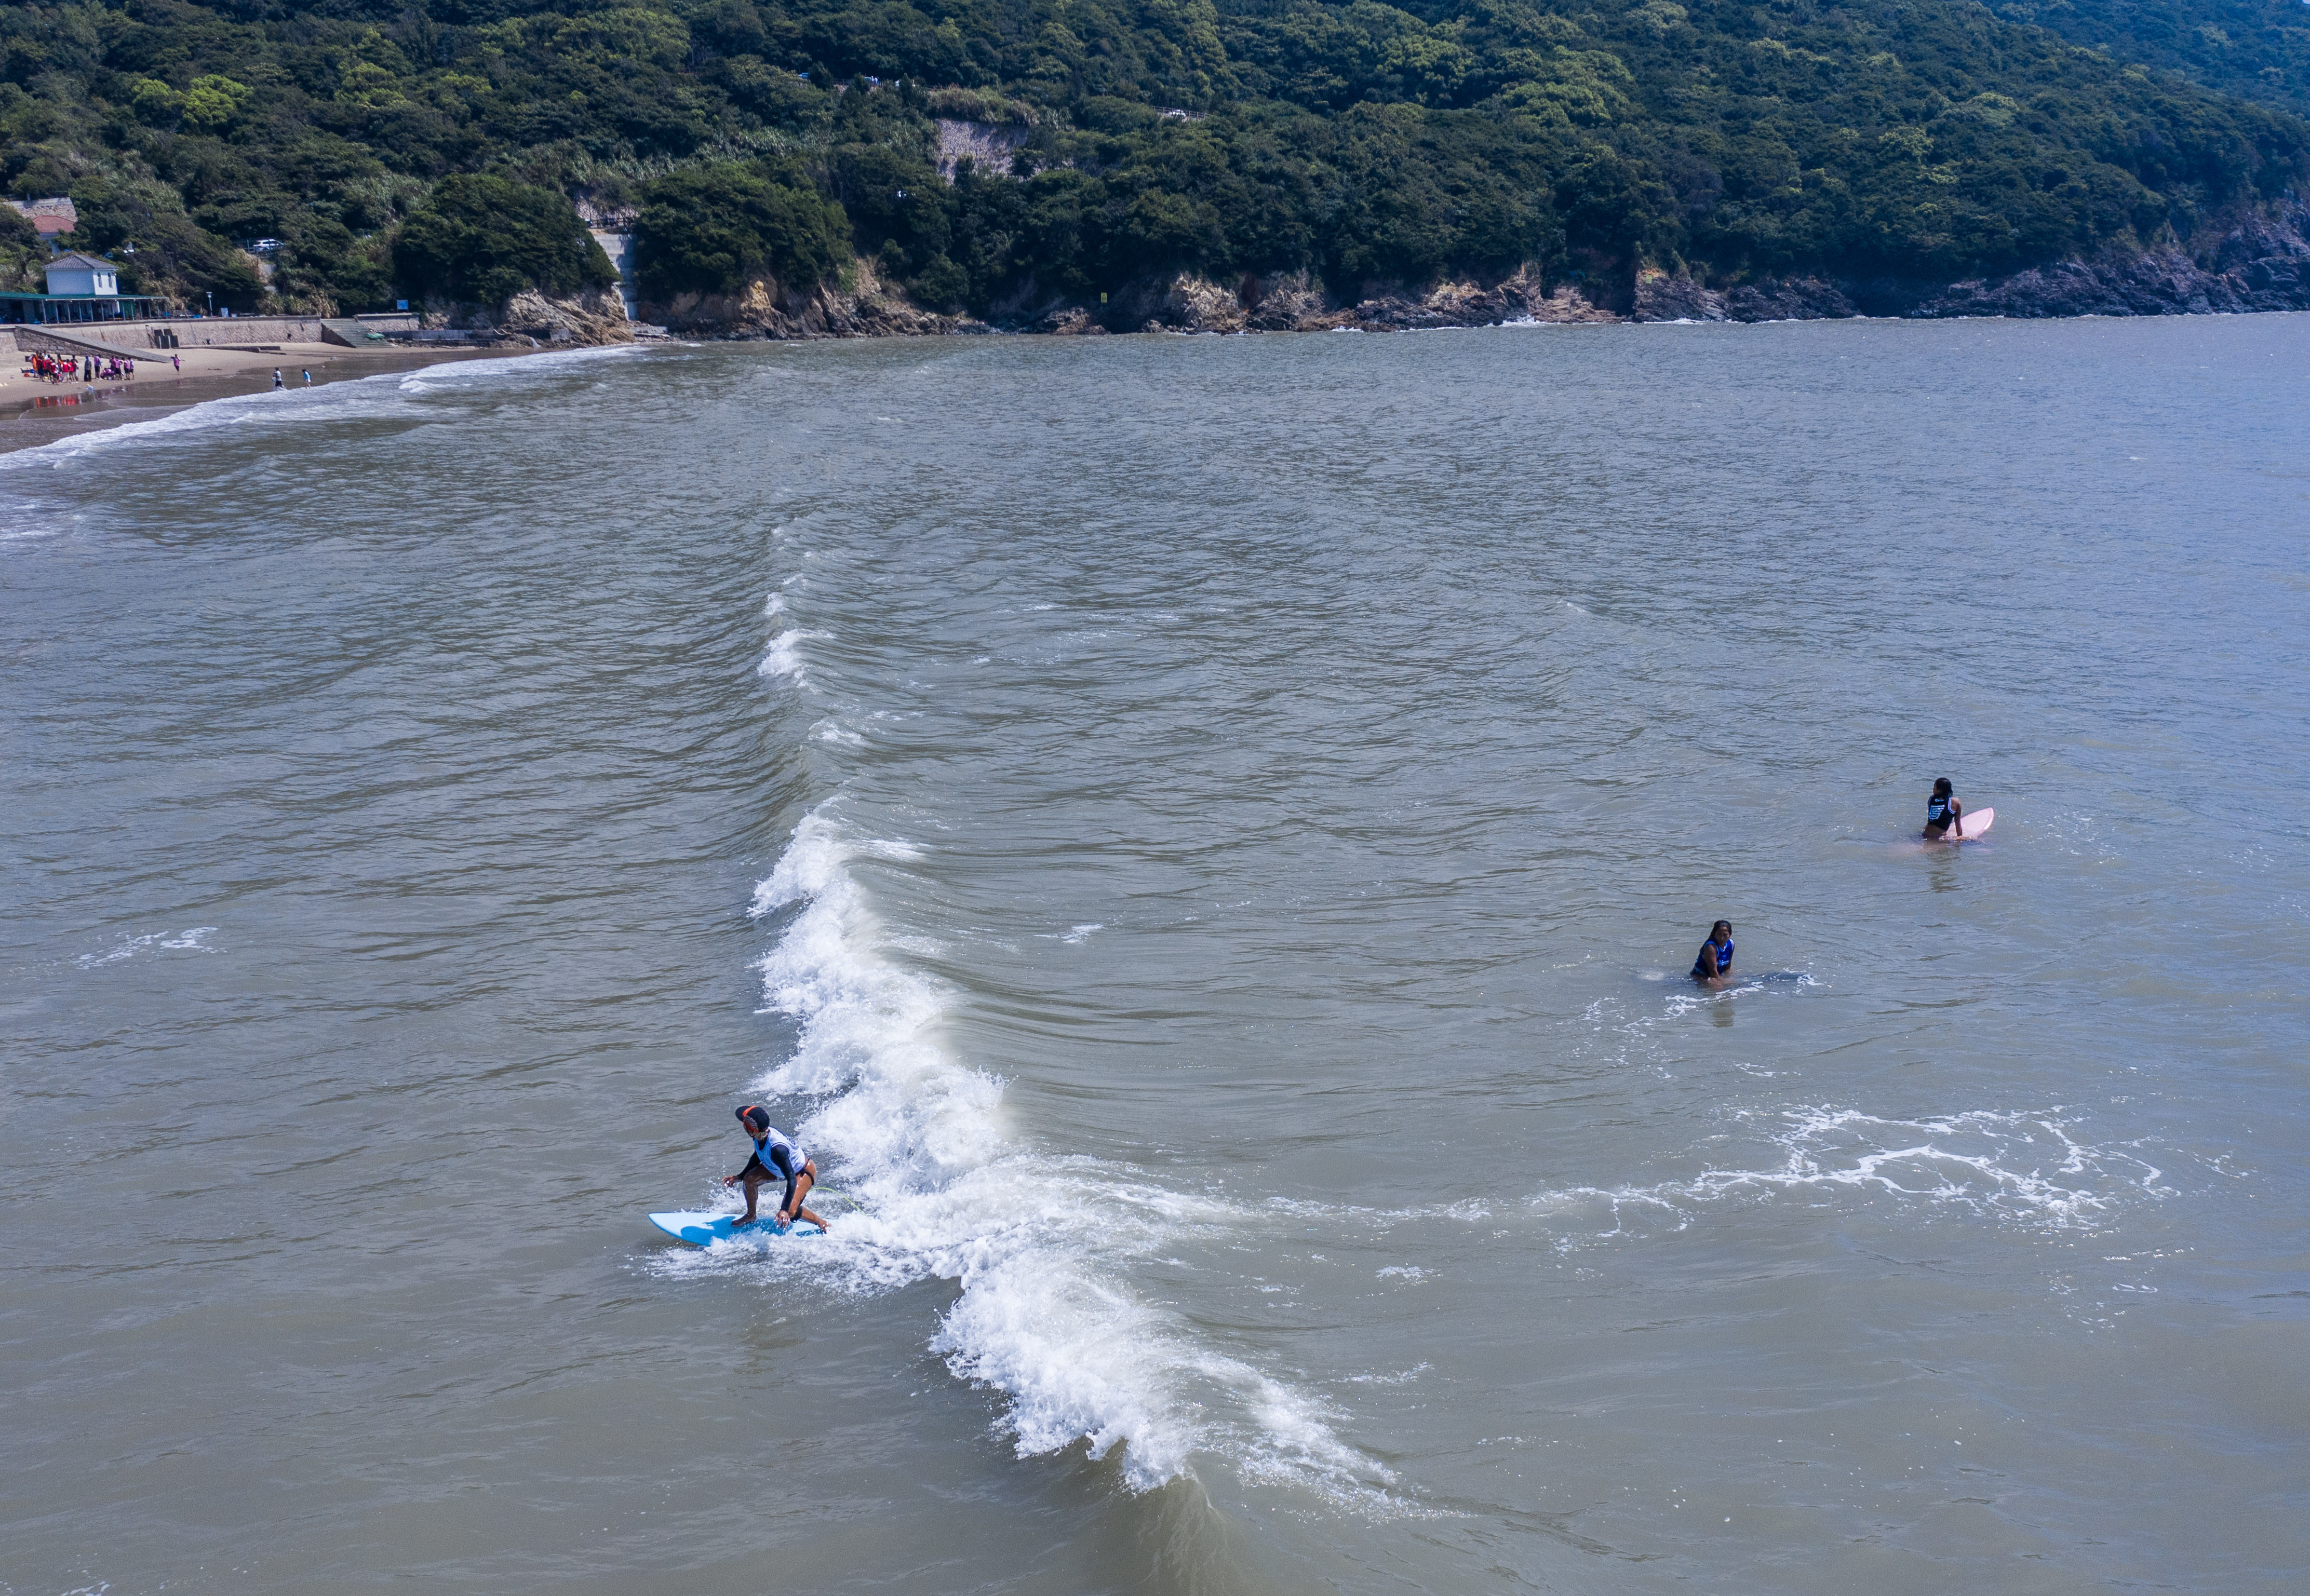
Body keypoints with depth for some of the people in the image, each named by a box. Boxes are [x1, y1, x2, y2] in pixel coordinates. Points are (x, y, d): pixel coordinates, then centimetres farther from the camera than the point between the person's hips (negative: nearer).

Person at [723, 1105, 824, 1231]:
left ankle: (823, 1224, 2)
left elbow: (792, 1180, -40)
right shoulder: (760, 1136, -18)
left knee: (790, 1211, -23)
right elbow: (758, 1156, 6)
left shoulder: (777, 1149, -43)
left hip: (804, 1172, -8)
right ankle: (750, 1216, 21)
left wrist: (785, 1210, -44)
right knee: (750, 1179, -3)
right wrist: (740, 1177, 12)